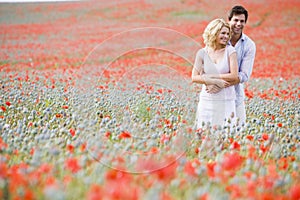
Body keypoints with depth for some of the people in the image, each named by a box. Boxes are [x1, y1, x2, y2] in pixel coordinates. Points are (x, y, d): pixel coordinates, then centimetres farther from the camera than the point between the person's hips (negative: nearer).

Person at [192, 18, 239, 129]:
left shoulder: (230, 51, -1)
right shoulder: (202, 53, 2)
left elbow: (234, 76, -8)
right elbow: (194, 78, -4)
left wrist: (210, 76, -9)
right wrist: (215, 81, -14)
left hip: (226, 100, -1)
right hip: (207, 100, 1)